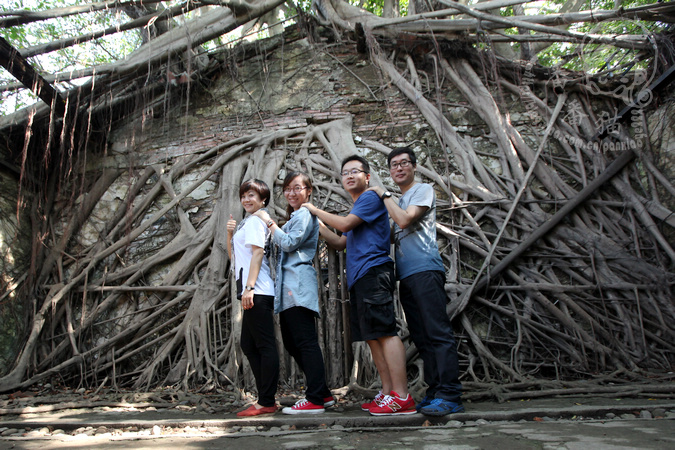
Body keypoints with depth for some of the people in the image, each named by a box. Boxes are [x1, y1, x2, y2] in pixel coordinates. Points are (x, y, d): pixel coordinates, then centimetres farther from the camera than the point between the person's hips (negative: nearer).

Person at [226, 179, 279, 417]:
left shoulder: (254, 221, -4)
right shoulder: (247, 222, 25)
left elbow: (258, 253, -15)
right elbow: (234, 255, 29)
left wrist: (249, 288, -21)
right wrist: (230, 233, 12)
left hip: (257, 291, -11)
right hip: (253, 292, 11)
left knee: (265, 345, -8)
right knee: (249, 345, 13)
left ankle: (266, 402, -4)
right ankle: (266, 398, 18)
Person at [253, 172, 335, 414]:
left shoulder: (304, 214, -4)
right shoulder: (295, 217, 27)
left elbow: (289, 243, -13)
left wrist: (269, 222, -3)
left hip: (299, 284, -11)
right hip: (288, 286, 11)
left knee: (305, 342, -9)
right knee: (292, 343, 11)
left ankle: (315, 399, -4)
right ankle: (323, 394, 17)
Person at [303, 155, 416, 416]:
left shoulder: (371, 197, -1)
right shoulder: (356, 210, 27)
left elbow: (344, 224, -13)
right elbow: (340, 243, 28)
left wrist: (317, 210, 1)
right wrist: (318, 224, 20)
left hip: (373, 271, -10)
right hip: (359, 277, 10)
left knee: (384, 331, -13)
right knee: (372, 336, 8)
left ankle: (402, 397, -12)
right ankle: (387, 392, 13)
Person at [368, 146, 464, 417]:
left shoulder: (423, 190, 2)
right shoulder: (399, 200, 26)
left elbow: (405, 220, -14)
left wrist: (383, 195, -2)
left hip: (425, 270, -9)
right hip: (406, 276, 9)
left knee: (438, 333, -11)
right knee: (421, 337, 8)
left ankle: (450, 396, -11)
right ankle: (434, 392, 13)